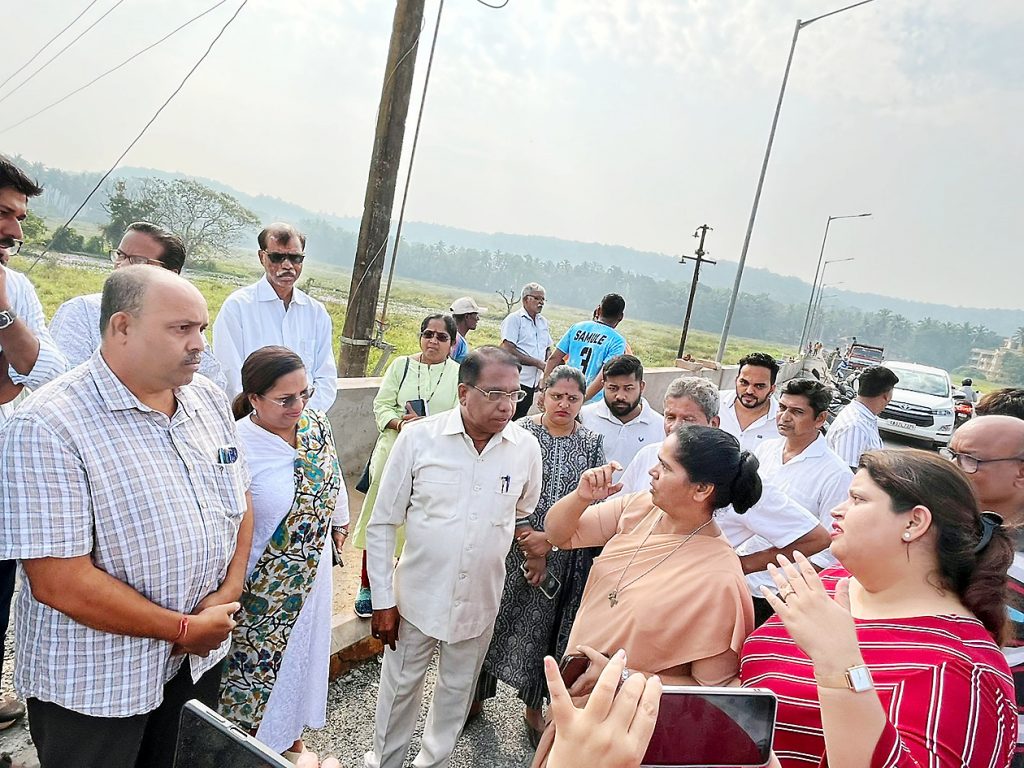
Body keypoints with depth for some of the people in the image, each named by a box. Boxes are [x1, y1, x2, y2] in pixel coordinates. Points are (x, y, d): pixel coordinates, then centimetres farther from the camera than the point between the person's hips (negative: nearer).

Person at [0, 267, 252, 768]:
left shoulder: (209, 398, -1)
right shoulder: (48, 427, -21)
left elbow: (240, 503, 7)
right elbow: (60, 582, -24)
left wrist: (228, 594, -7)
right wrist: (183, 629, -17)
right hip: (91, 688, -6)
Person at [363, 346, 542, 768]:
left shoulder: (526, 448, -9)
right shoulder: (418, 437, -15)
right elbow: (382, 523, -8)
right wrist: (383, 599, -6)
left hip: (481, 600, 2)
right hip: (418, 594, -2)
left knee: (458, 689, 20)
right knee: (400, 686, 16)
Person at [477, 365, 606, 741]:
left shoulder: (591, 444, -1)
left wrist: (549, 541, -14)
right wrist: (529, 547, -13)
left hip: (563, 559, 1)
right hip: (513, 549, -1)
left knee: (544, 627, 13)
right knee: (497, 619, 10)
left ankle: (534, 706, 32)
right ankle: (477, 693, 33)